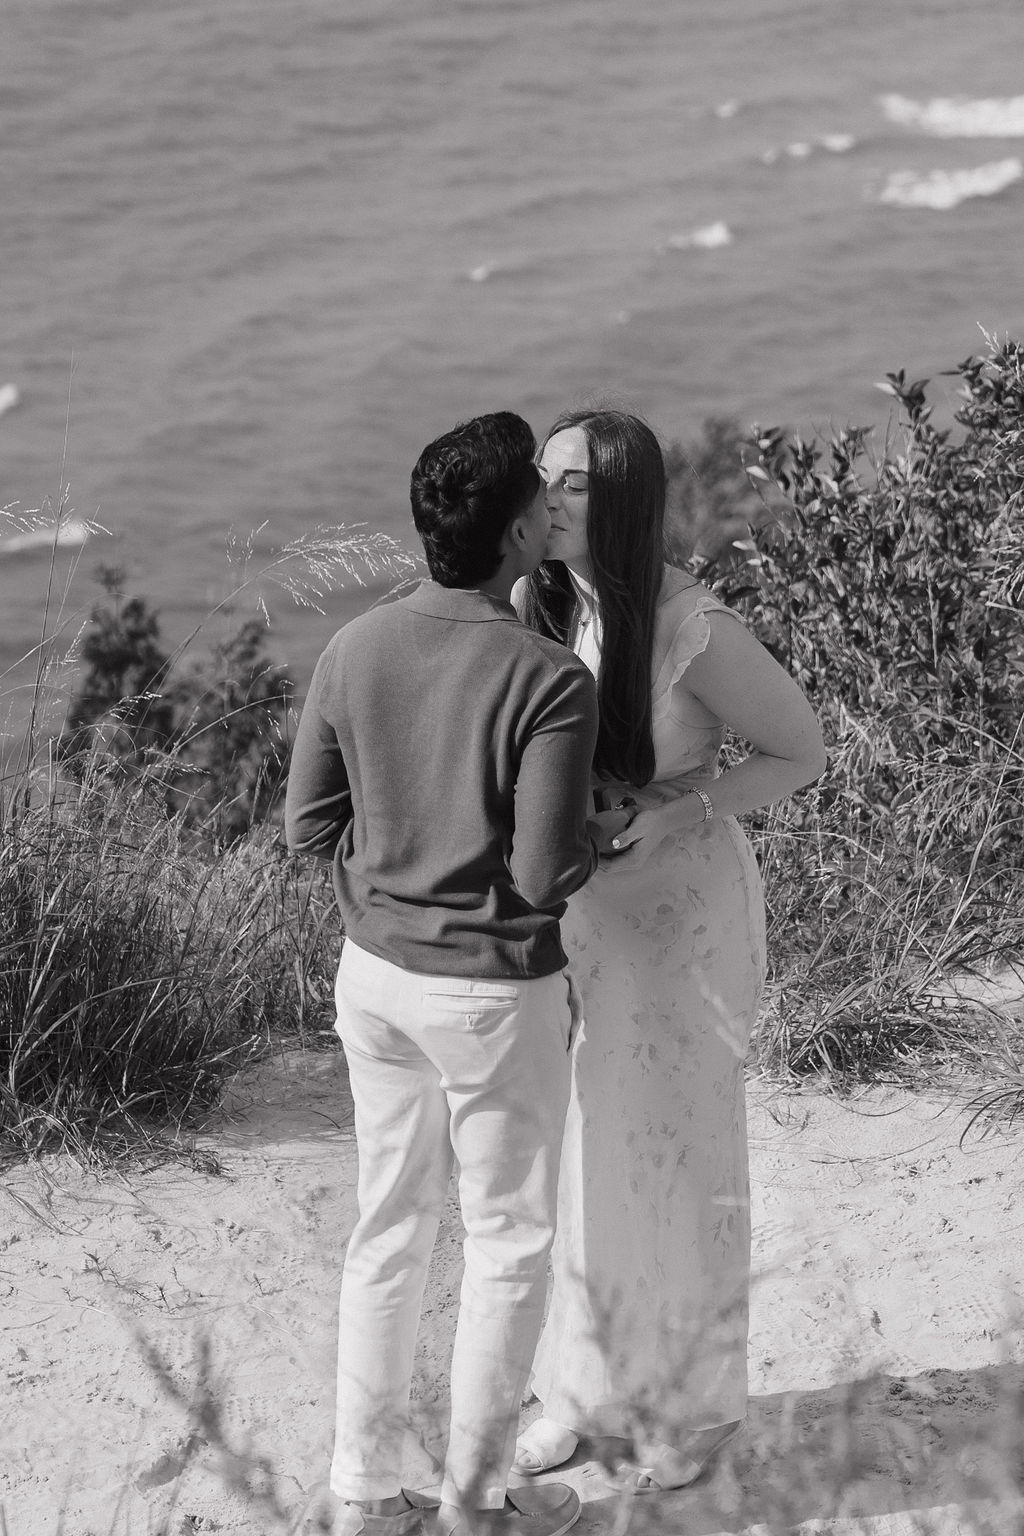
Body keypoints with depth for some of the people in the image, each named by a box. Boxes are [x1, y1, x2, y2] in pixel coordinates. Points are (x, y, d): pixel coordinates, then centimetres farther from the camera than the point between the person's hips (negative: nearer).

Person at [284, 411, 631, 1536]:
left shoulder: (355, 651, -6)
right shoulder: (549, 683, -22)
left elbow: (308, 826, 0)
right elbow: (544, 875, -21)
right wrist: (602, 831, -1)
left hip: (376, 969, 5)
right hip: (493, 990, -5)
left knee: (389, 1226, 17)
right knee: (508, 1241, 11)